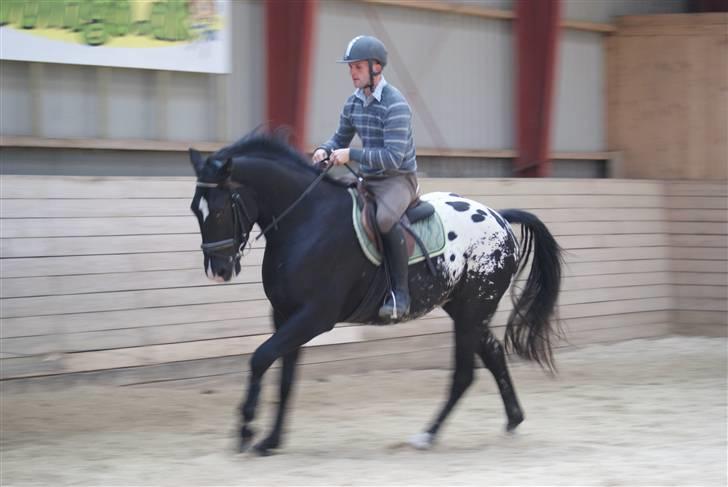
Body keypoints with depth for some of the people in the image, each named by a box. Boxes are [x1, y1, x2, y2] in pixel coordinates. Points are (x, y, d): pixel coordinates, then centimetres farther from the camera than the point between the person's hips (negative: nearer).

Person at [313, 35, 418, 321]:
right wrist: (325, 150, -1)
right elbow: (341, 138, 22)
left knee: (385, 218, -38)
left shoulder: (395, 105, -19)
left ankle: (400, 293, -28)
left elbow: (393, 157, -26)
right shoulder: (353, 104, 6)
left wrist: (351, 155, -26)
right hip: (367, 180, 9)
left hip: (399, 179, -9)